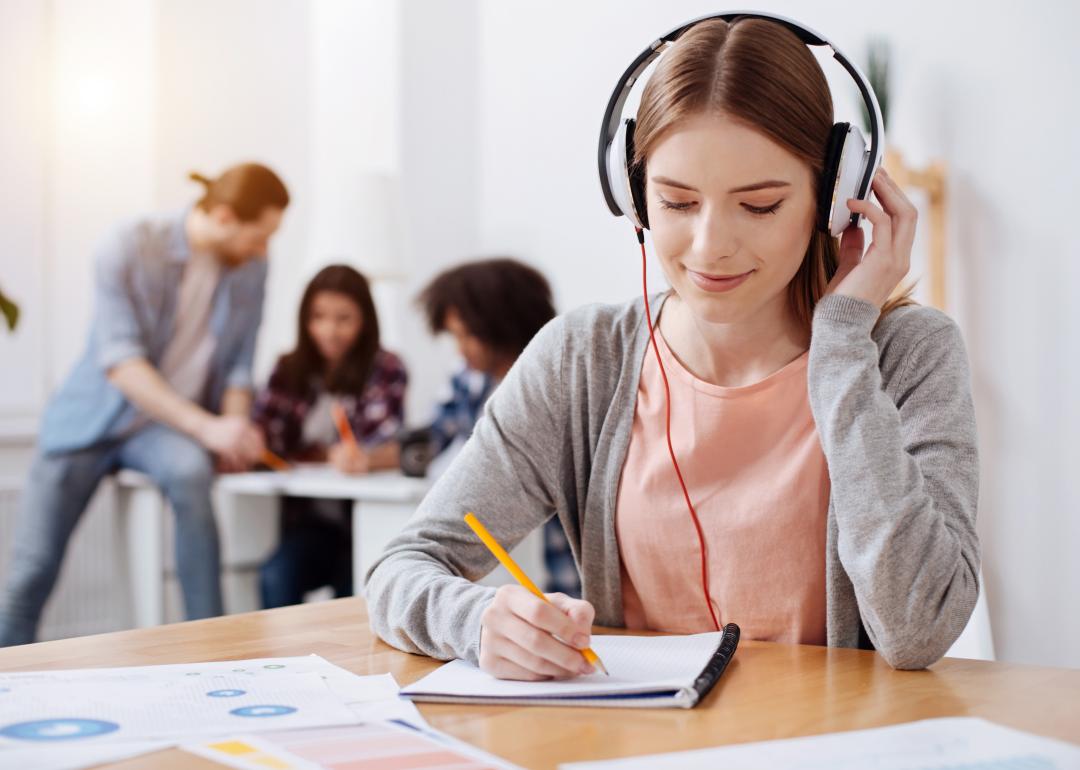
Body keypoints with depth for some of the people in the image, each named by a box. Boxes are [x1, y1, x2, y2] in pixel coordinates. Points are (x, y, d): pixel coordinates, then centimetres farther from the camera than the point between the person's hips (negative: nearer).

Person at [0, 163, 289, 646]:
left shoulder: (251, 267, -2)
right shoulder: (128, 248, -15)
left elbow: (239, 365, 6)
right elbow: (120, 362, -22)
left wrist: (236, 433, -14)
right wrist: (206, 426, -31)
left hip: (170, 427, 1)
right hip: (92, 417, -1)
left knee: (191, 472, -34)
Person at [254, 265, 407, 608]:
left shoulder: (384, 370, -1)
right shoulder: (290, 370, 9)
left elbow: (392, 447, -13)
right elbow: (262, 433, 2)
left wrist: (365, 459, -37)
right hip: (309, 519, 2)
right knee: (276, 578, -26)